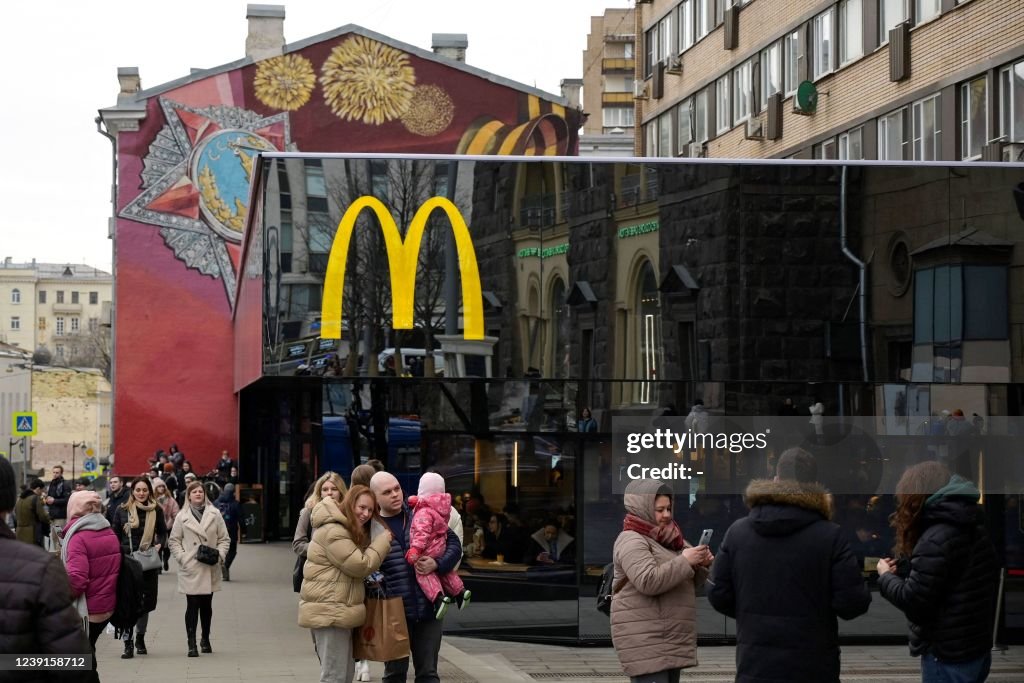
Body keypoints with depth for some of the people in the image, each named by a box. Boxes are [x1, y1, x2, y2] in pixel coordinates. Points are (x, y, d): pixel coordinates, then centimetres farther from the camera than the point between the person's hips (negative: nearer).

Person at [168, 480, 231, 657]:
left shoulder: (214, 514, 6)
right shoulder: (182, 516, 4)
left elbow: (224, 539, 8)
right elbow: (174, 541, 6)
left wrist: (220, 555, -7)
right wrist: (182, 558, -7)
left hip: (210, 568, 2)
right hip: (190, 568, -2)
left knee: (206, 605, 10)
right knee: (192, 605, -6)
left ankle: (205, 639, 26)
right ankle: (191, 644, -5)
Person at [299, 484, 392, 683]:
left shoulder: (349, 531, 16)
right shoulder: (333, 532, -18)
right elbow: (361, 565, -19)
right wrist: (385, 539, -12)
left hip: (337, 610, 11)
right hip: (329, 611, -11)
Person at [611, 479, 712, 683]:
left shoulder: (664, 540, 19)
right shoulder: (631, 541, -10)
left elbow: (687, 582, 21)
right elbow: (648, 581, -24)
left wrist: (700, 565, 1)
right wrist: (684, 561, -19)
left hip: (669, 640, 9)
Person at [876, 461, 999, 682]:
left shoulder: (937, 538, -20)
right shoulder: (974, 526, 8)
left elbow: (913, 602, -20)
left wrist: (886, 576, -3)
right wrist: (904, 568, 7)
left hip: (947, 656, -9)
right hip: (978, 647, 9)